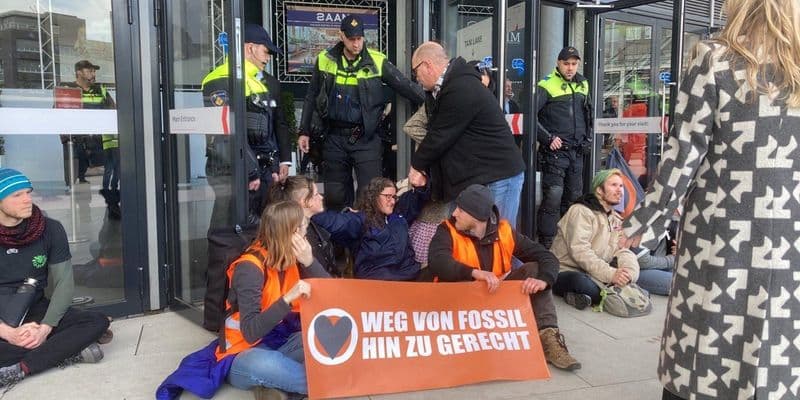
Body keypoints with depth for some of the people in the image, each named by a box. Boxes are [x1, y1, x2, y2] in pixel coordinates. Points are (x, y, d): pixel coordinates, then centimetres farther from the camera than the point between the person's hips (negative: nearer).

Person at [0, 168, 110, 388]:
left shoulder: (51, 229, -5)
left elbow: (64, 282, -6)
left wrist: (45, 327, -20)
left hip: (35, 312, 3)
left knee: (98, 322, -22)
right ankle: (68, 349, -20)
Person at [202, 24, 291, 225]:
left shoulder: (269, 82, 16)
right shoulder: (221, 82, -10)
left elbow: (280, 124, 22)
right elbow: (225, 133, -16)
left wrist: (284, 161, 12)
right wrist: (249, 173, -17)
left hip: (266, 170, 8)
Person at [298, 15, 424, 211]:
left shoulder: (377, 62, -4)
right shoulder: (325, 60, 3)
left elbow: (406, 87, -4)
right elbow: (312, 98, 12)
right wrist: (304, 131, 10)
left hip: (366, 138, -2)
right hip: (335, 138, 3)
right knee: (334, 195, 10)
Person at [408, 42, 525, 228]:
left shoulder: (461, 91, -20)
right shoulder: (442, 89, 13)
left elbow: (440, 137, -17)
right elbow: (437, 131, 13)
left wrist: (417, 165, -2)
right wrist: (423, 167, 2)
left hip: (497, 178, -10)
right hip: (476, 177, 10)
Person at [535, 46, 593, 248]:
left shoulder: (582, 85, 14)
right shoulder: (547, 86, -7)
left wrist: (588, 137, 16)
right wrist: (548, 138, -14)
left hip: (577, 152, 7)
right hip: (555, 151, -7)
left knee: (574, 197, 12)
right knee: (553, 197, -11)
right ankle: (546, 243, -4)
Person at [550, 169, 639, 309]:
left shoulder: (616, 219, 15)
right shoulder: (581, 211, -10)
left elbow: (621, 250, 3)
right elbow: (579, 251, -23)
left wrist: (629, 271, -21)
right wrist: (610, 274, -31)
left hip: (592, 274, 8)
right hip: (566, 272, -8)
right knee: (582, 283, -40)